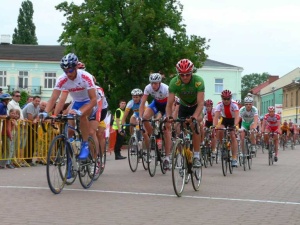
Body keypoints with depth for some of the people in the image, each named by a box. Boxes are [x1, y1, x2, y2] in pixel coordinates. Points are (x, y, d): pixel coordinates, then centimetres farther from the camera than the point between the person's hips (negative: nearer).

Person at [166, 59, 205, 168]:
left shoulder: (198, 81, -33)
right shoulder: (174, 82, -28)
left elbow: (200, 103, -39)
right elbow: (169, 103, -31)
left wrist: (195, 117, -55)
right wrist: (169, 116, -50)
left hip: (196, 106, -2)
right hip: (183, 106, 2)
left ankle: (196, 156, -20)